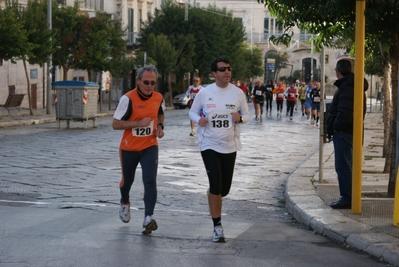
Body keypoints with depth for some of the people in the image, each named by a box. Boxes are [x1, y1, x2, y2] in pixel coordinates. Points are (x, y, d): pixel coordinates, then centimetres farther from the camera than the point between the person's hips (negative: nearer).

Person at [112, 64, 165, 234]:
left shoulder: (158, 98, -4)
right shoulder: (128, 99, -18)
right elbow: (115, 124, -18)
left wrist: (160, 126, -2)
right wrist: (138, 123, -28)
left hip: (150, 147, 2)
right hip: (129, 148, -2)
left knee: (150, 181, -16)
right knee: (127, 180, 18)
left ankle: (148, 218, -21)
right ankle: (125, 203, 50)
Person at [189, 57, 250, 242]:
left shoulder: (238, 93, -1)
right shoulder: (204, 93, -5)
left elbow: (247, 115, 7)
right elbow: (192, 112, 7)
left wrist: (240, 118, -16)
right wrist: (199, 120, -15)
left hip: (230, 146, 3)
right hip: (209, 145, -2)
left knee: (225, 188, 8)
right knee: (216, 185, -12)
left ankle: (212, 201, 44)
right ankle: (217, 226, -1)